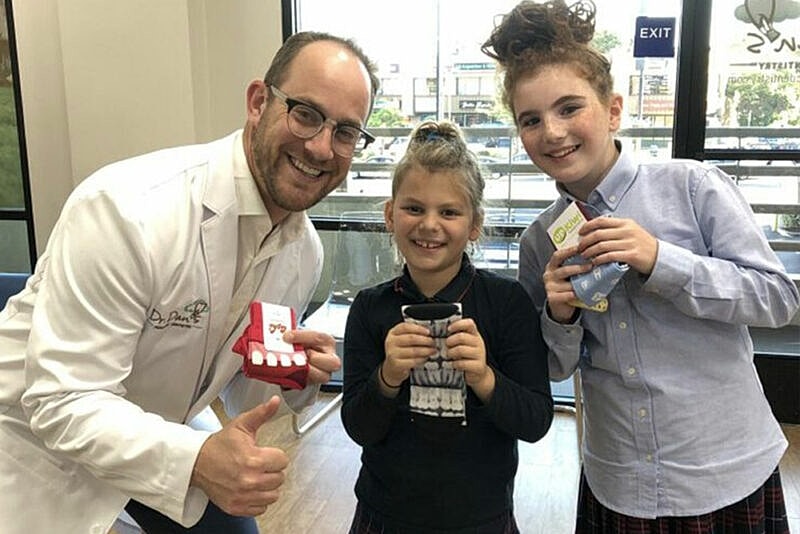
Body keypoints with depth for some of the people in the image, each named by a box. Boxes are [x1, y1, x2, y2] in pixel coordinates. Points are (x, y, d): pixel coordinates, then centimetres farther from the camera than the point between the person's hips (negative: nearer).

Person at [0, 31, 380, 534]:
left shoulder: (305, 250, -9)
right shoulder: (127, 209, -31)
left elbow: (244, 391, 2)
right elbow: (64, 399, -30)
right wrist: (196, 460, -43)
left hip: (158, 437, 6)